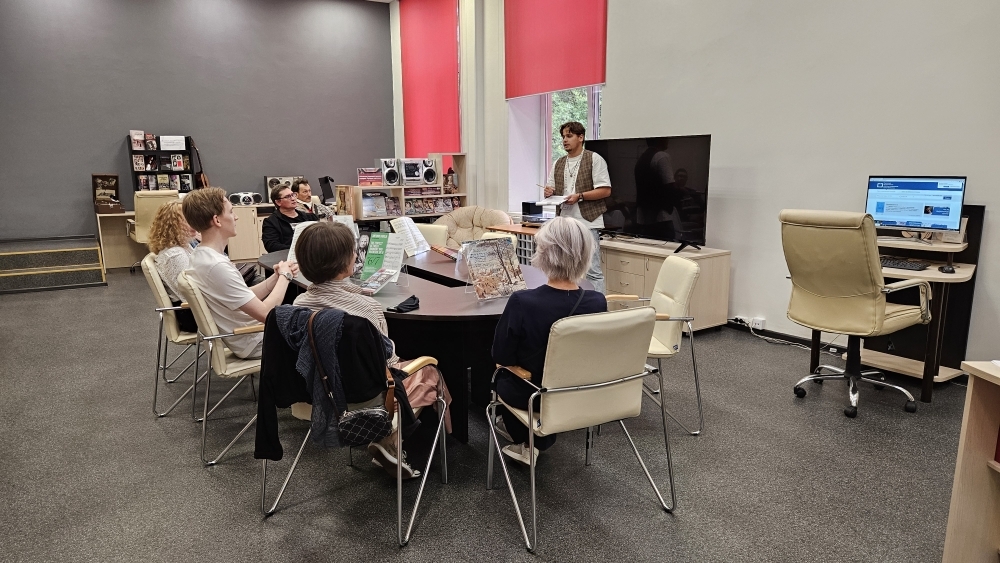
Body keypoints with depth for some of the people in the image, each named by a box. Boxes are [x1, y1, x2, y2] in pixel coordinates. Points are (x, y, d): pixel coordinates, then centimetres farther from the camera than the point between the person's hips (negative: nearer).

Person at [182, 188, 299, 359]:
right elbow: (266, 313, -28)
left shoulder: (201, 255, 1)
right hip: (254, 342, -8)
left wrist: (276, 276, -6)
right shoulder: (217, 266, -29)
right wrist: (284, 276, -15)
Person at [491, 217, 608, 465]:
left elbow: (501, 356, -16)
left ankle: (524, 440, 41)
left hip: (532, 395, -3)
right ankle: (538, 438, 45)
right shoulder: (598, 302, -18)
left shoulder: (522, 302, -30)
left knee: (502, 373, 29)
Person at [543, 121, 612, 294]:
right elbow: (551, 191, 22)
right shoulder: (557, 164, 17)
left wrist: (579, 196, -16)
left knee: (592, 271, -6)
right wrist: (548, 192, -2)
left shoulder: (594, 159, -1)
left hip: (588, 223, -6)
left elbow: (605, 190, -7)